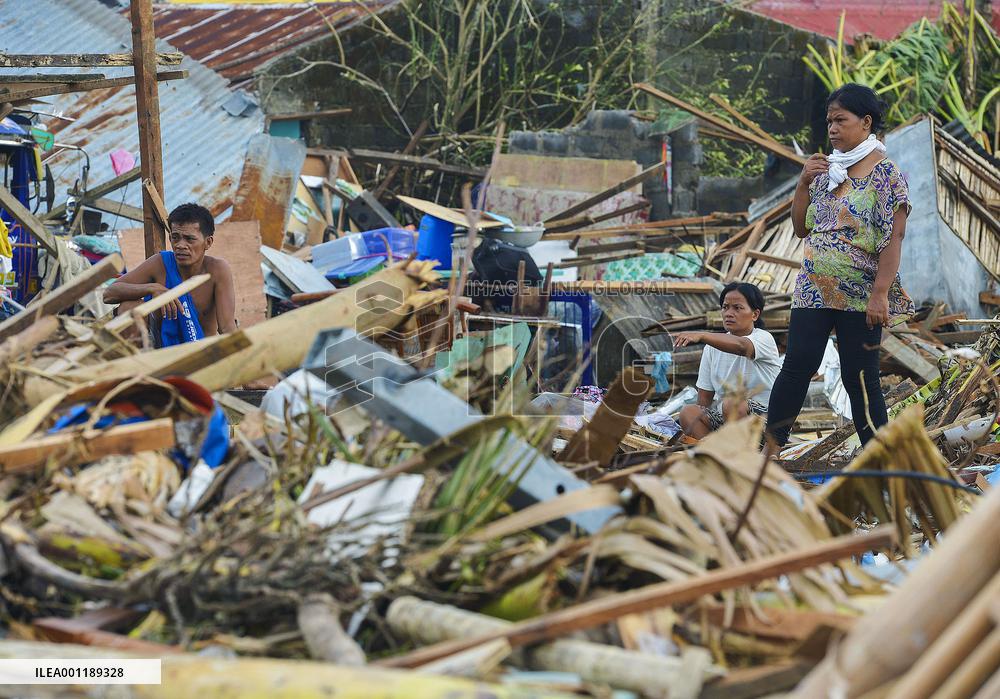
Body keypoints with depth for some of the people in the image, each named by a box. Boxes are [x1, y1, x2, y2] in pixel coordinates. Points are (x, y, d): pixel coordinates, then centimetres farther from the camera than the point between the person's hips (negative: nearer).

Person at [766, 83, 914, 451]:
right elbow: (801, 228, 15)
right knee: (796, 368, -2)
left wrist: (880, 294, -21)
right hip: (814, 291, 5)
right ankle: (770, 449, 0)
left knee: (860, 379, -3)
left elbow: (894, 237, -14)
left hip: (861, 297, -5)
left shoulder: (884, 173, -7)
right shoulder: (827, 169, 12)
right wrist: (804, 183, 0)